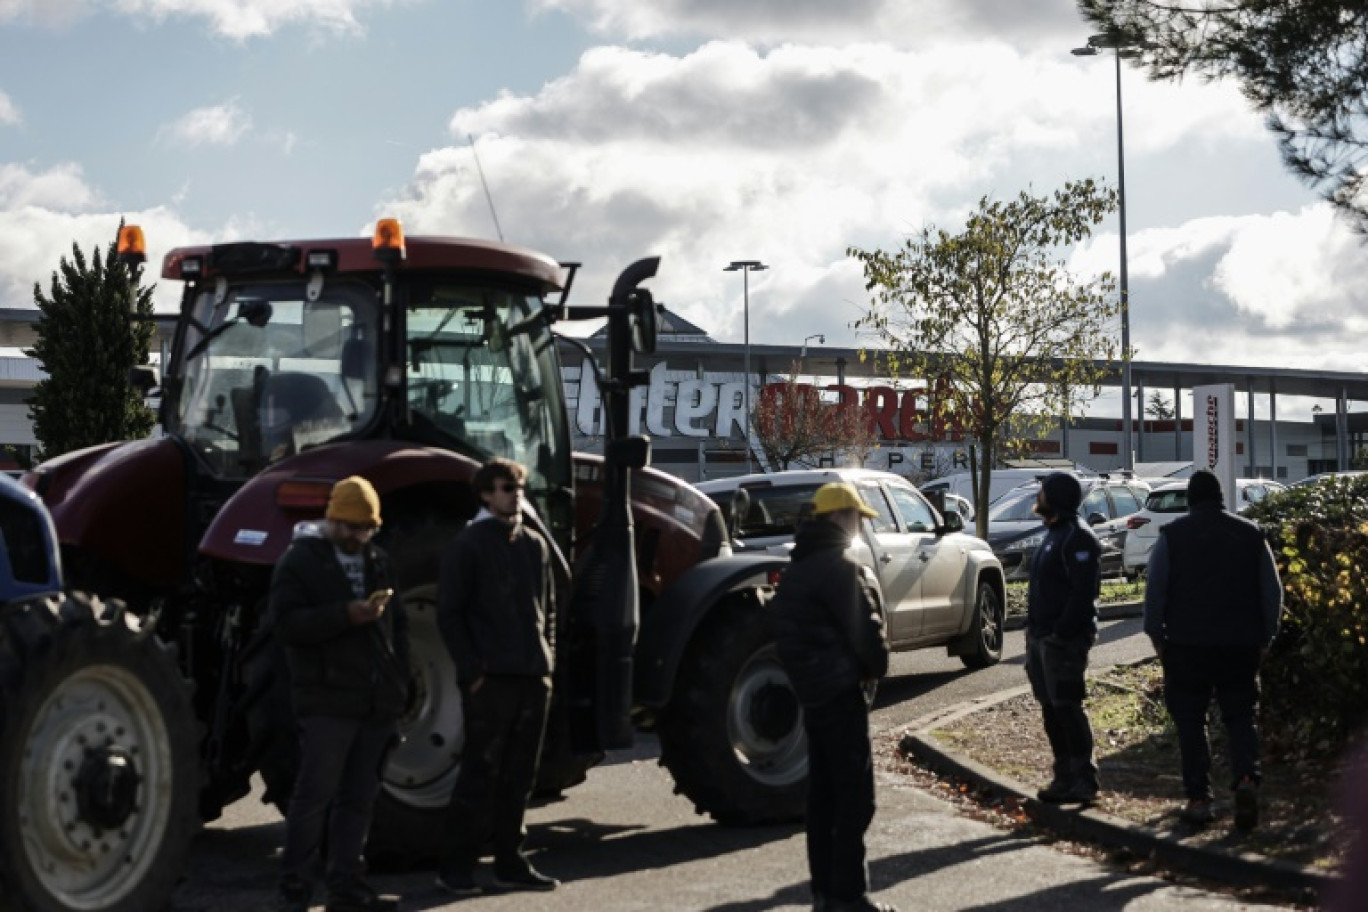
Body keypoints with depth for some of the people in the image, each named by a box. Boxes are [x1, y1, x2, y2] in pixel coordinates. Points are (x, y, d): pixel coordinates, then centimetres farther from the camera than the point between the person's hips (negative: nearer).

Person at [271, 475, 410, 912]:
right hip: (328, 700, -6)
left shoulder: (377, 562, 16)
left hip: (376, 703, 7)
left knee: (358, 799, 10)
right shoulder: (301, 560, -4)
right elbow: (286, 623, -15)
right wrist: (345, 615, -25)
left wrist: (398, 682, 14)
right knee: (314, 795, -5)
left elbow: (397, 622, 24)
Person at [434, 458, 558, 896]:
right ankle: (455, 866, 3)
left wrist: (547, 657, 9)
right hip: (490, 678, -6)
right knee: (480, 773, -4)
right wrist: (472, 670, -13)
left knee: (518, 776, 10)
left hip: (533, 678, 6)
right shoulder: (468, 545, -5)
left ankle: (510, 863, 18)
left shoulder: (535, 544, 14)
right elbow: (449, 613, -8)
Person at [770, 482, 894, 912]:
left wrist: (807, 673, 13)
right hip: (840, 689, -10)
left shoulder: (798, 566, 14)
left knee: (822, 792, 13)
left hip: (810, 689, 10)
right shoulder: (839, 566, -16)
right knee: (855, 794, -6)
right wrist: (877, 666, -1)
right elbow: (863, 627, -18)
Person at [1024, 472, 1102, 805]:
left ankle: (1084, 780, -4)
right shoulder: (1054, 535, 19)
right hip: (1042, 637, 10)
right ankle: (1065, 777, 18)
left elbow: (1084, 592, -21)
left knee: (1067, 707, -9)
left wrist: (1062, 632, -24)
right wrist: (1034, 631, 16)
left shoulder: (1077, 539, -14)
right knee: (1051, 708, 11)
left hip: (1063, 639, -10)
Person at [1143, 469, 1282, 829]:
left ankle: (1199, 799, 6)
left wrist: (1157, 636, 5)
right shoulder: (1251, 534, 5)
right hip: (1241, 646, 2)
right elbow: (1273, 592, 7)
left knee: (1190, 722, 7)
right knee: (1241, 717, 10)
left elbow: (1155, 591, -4)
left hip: (1187, 645, -2)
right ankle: (1247, 779, -12)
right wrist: (1264, 637, 14)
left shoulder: (1172, 535, -2)